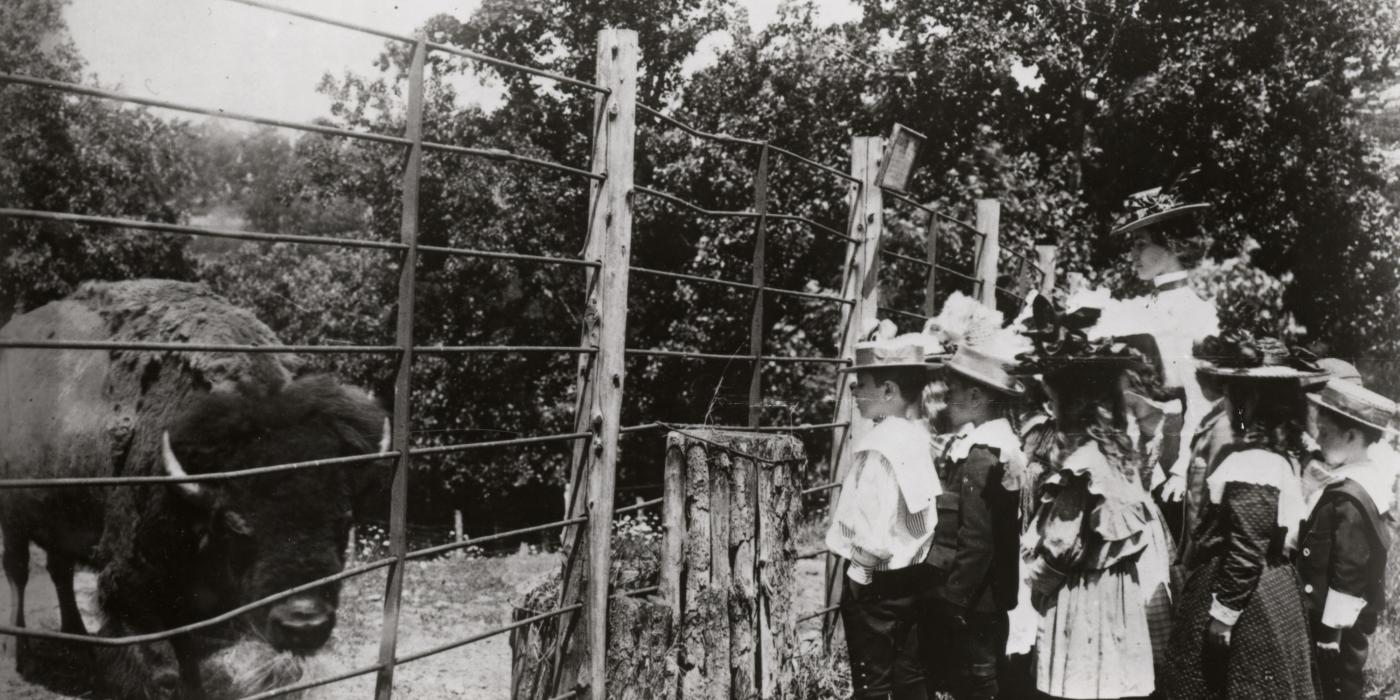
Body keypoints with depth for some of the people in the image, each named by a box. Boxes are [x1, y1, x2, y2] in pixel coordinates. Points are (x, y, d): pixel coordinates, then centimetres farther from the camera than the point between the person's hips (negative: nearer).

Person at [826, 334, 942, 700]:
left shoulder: (878, 447, -20)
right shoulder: (919, 437, 1)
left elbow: (872, 531, -23)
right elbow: (924, 518, 4)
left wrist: (858, 573, -10)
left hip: (876, 583, -7)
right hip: (913, 577, 7)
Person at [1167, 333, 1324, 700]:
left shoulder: (1251, 464, -22)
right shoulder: (1278, 453, 7)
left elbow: (1246, 552, -23)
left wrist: (1223, 615, -17)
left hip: (1246, 601, -9)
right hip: (1272, 588, 9)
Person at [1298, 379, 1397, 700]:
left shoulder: (1346, 499, -27)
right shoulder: (1371, 480, 1)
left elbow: (1348, 577, -24)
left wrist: (1330, 633, -17)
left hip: (1337, 624, -9)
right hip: (1358, 618, 9)